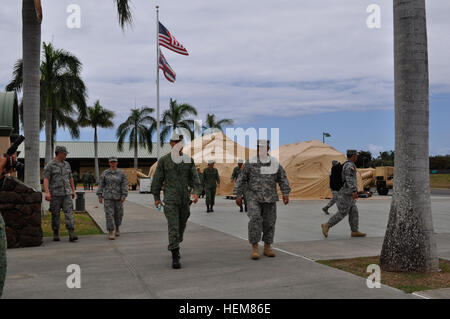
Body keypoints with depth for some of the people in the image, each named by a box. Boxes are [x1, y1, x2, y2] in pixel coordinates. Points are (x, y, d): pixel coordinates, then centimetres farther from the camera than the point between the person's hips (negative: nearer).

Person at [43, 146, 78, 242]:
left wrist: (73, 191, 18)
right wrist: (47, 192, -24)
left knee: (69, 213, -9)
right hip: (55, 194, -3)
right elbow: (46, 180, -12)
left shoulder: (66, 164, 13)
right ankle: (56, 234, 18)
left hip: (67, 194, 3)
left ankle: (71, 235, -16)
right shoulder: (49, 165, -4)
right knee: (55, 215, 4)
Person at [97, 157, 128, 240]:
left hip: (118, 197, 1)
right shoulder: (105, 173, 3)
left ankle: (117, 227, 36)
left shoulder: (121, 173, 1)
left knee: (118, 213, 9)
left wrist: (124, 196, -15)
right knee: (109, 214, -9)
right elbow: (101, 185, 4)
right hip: (108, 197, -1)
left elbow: (124, 185, -5)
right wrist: (100, 196, -4)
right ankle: (111, 232, -7)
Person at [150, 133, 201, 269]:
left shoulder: (189, 160, 5)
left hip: (185, 199, 4)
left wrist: (196, 193, -15)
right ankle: (175, 257, -11)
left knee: (181, 225, 16)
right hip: (170, 200, -4)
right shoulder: (163, 160, -2)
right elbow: (157, 180, 4)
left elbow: (194, 178, 1)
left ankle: (174, 246, 42)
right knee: (173, 227, -12)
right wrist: (156, 198, 5)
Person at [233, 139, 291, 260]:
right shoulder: (250, 163, -3)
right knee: (255, 220, -16)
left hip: (270, 198, 2)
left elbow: (283, 179, 8)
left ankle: (267, 248, 19)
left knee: (269, 222, 5)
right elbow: (241, 179, 1)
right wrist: (238, 195, -2)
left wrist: (285, 194, -1)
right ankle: (254, 248, -9)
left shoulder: (275, 163, 1)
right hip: (254, 197, -2)